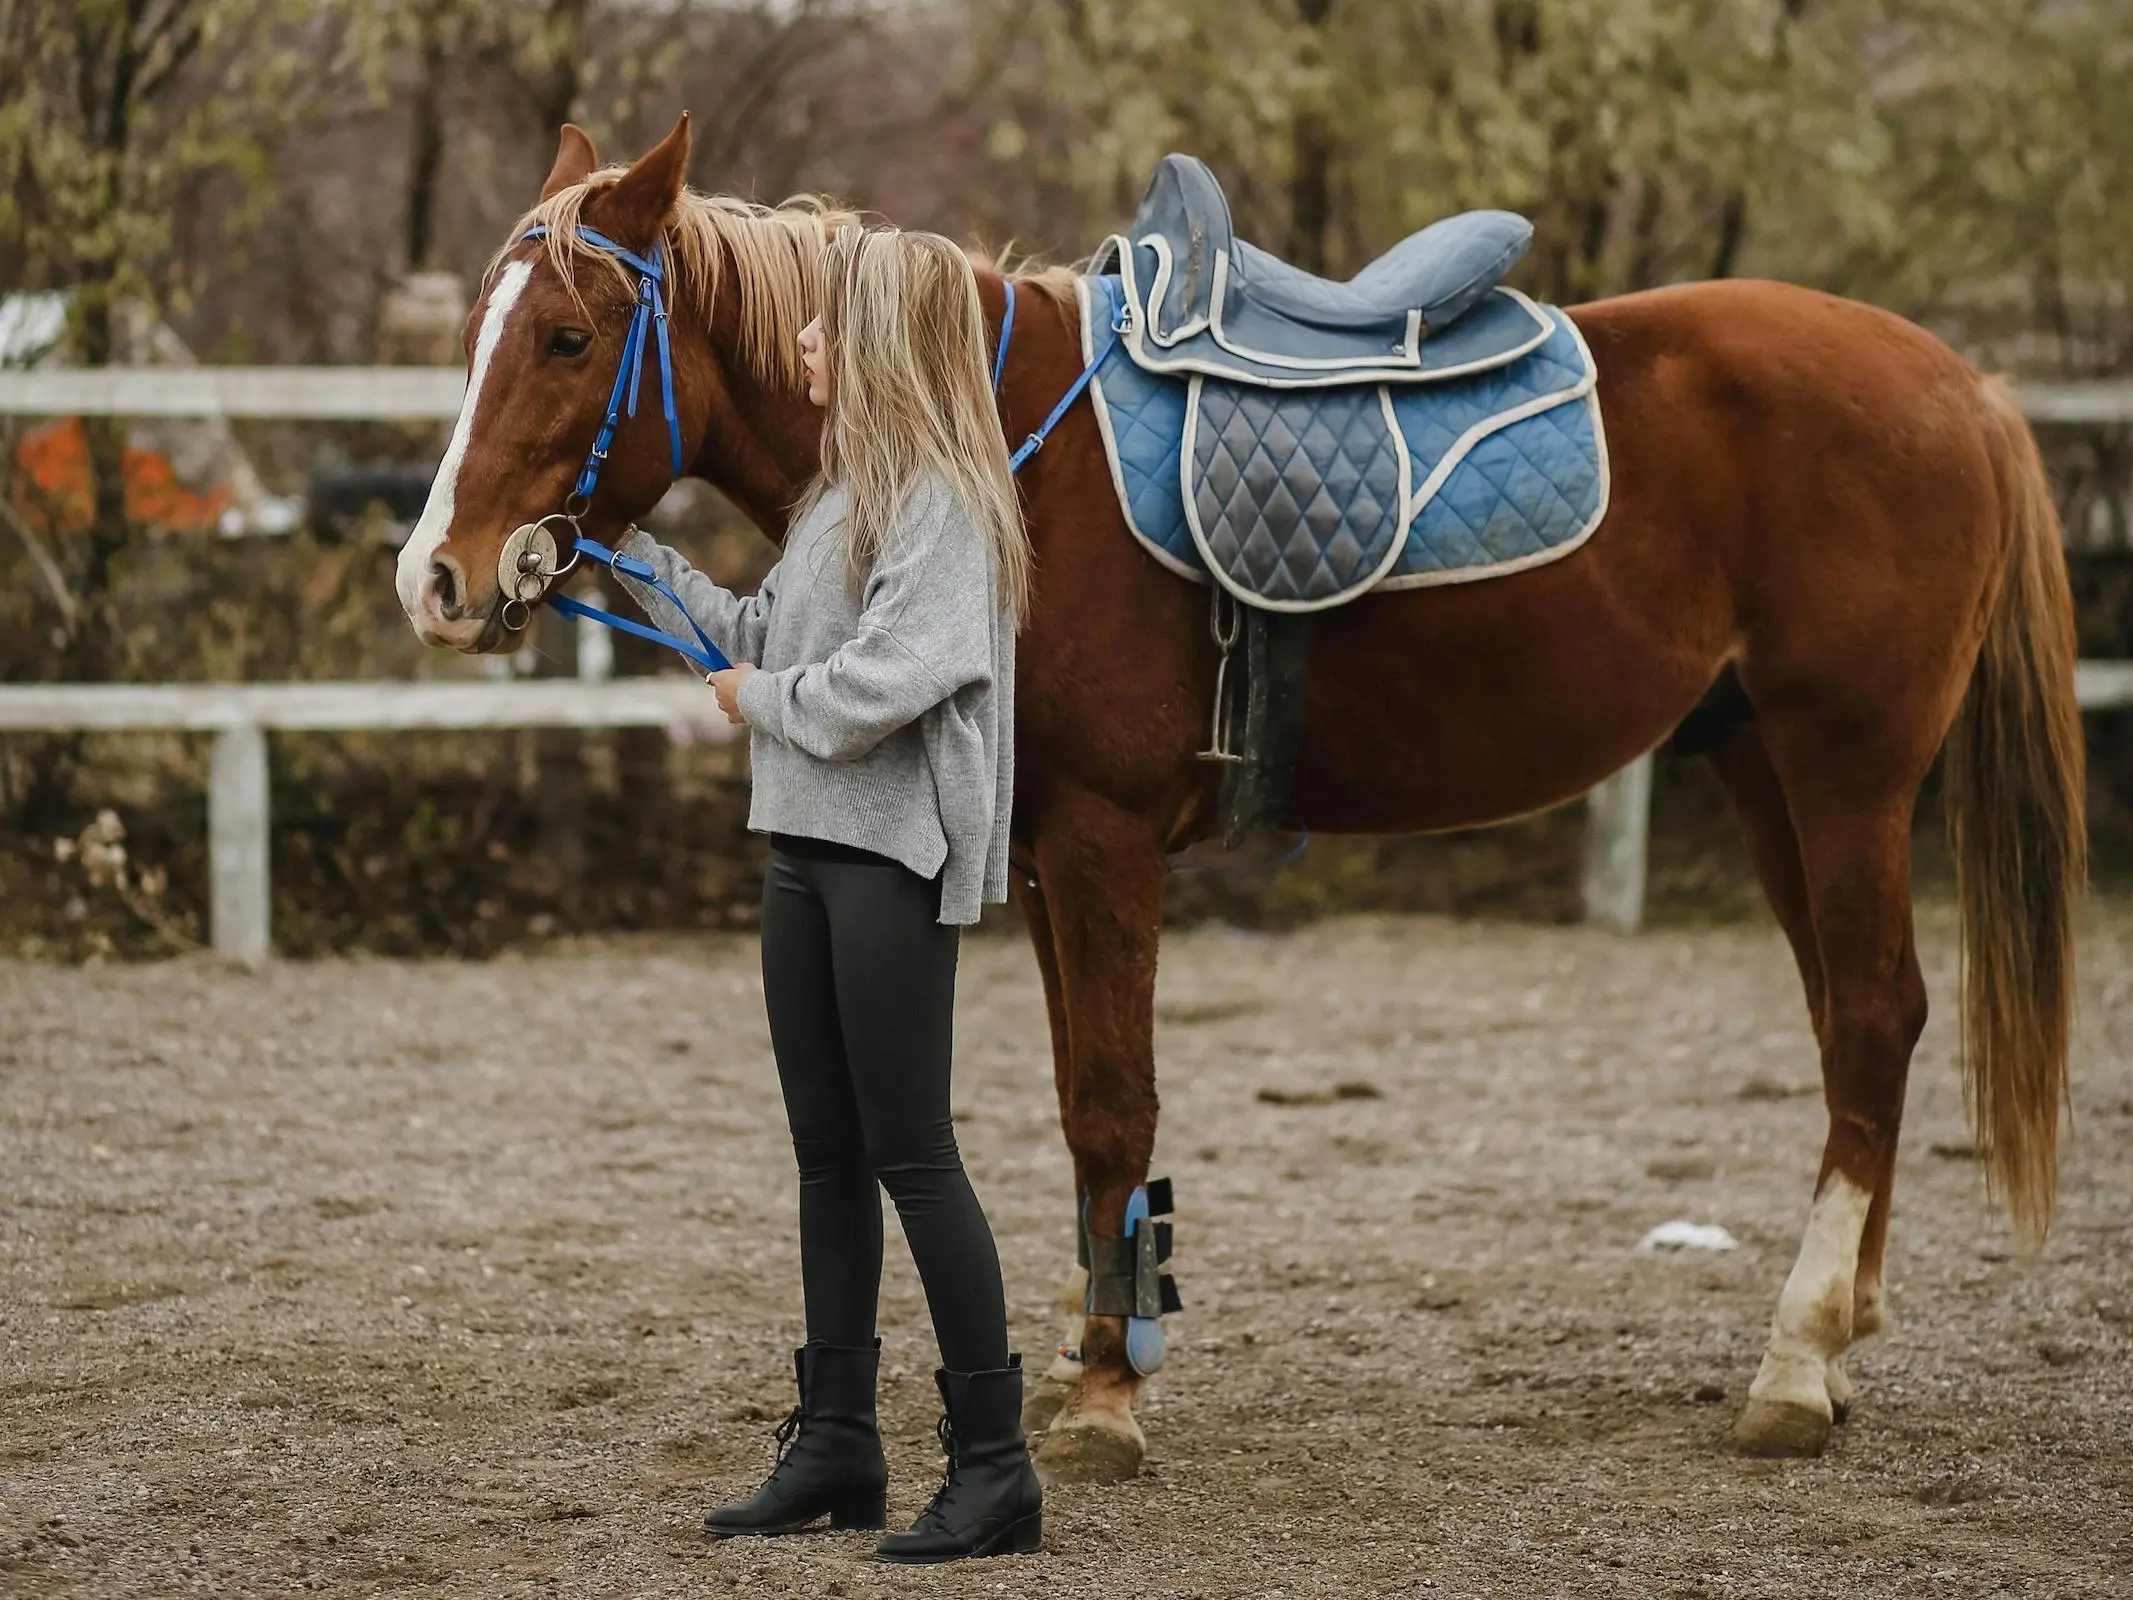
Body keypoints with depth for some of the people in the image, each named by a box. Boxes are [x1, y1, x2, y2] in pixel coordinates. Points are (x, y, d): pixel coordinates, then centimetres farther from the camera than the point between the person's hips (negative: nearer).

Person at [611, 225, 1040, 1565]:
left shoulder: (945, 499, -15)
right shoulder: (844, 493, 16)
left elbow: (898, 674, -25)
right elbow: (760, 634, 21)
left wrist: (768, 700, -11)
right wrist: (634, 553, 21)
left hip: (894, 855, -9)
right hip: (809, 845, 9)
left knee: (911, 1155, -7)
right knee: (829, 1151, 12)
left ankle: (995, 1462, -2)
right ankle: (840, 1443, 20)